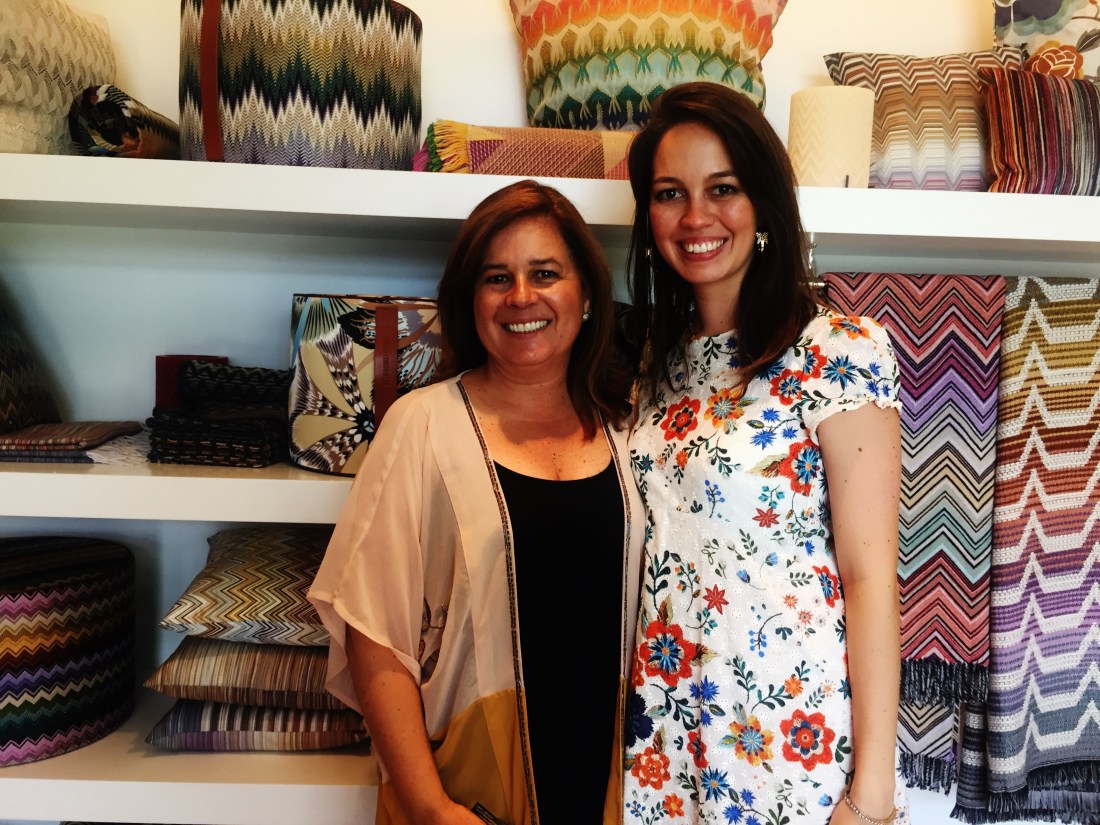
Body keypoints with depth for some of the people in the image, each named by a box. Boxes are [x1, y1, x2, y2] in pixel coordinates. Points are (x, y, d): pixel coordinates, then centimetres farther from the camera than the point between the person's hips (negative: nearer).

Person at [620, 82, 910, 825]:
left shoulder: (839, 351, -12)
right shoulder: (659, 362, 4)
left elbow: (869, 576, -13)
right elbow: (650, 559, 8)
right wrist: (628, 719, 5)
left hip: (792, 739, -5)